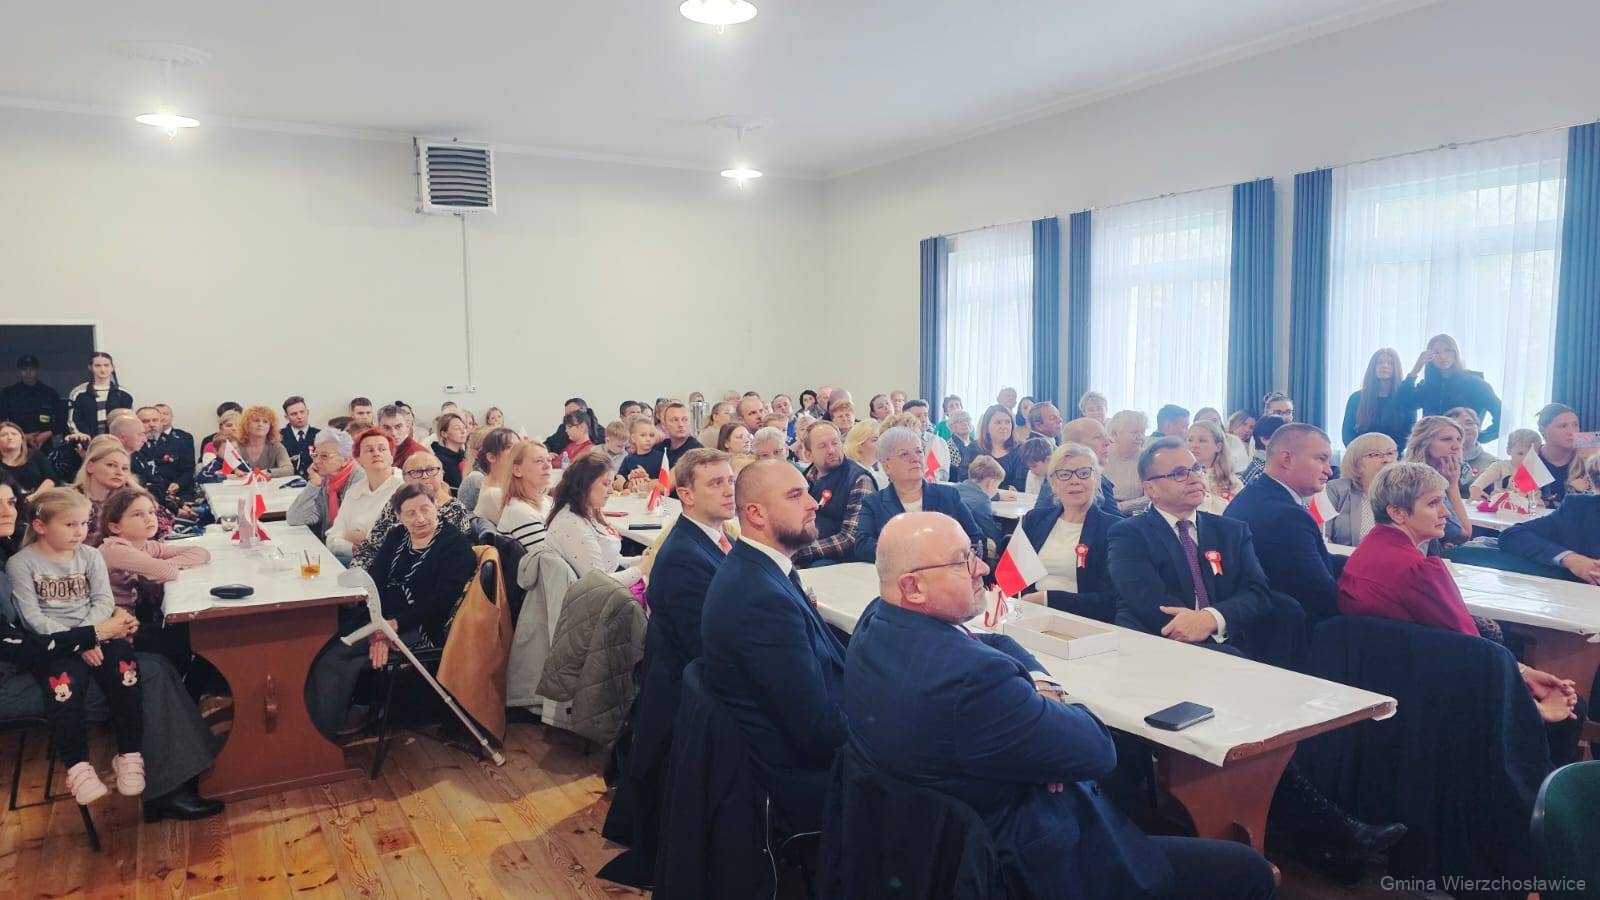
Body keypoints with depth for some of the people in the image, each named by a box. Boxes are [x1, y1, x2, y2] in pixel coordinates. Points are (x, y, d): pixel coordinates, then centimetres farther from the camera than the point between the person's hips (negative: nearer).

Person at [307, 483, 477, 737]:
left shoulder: (456, 546, -4)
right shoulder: (395, 537, 14)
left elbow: (441, 601, -13)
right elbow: (373, 580, 1)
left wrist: (395, 625, -21)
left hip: (419, 628, -6)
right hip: (380, 617, 7)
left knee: (335, 654, -22)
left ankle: (335, 722, -2)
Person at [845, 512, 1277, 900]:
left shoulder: (876, 621, -7)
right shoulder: (971, 678, -36)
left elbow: (997, 646, 8)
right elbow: (1098, 751, -22)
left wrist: (1038, 685, -11)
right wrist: (1047, 695, -5)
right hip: (1033, 860, -9)